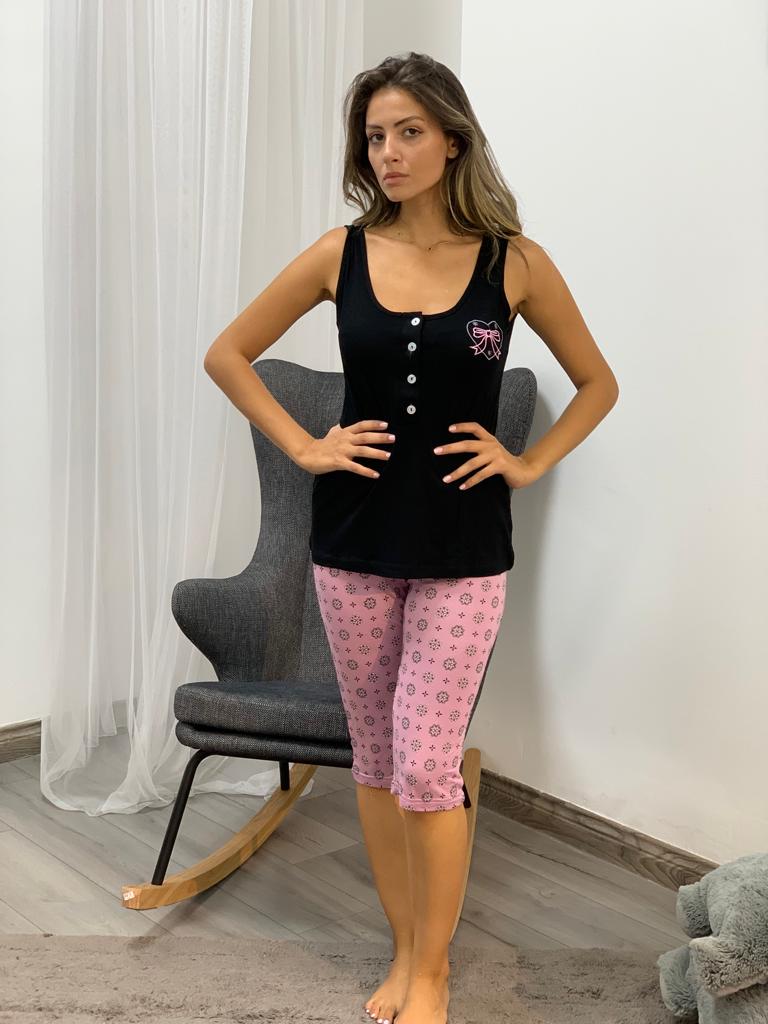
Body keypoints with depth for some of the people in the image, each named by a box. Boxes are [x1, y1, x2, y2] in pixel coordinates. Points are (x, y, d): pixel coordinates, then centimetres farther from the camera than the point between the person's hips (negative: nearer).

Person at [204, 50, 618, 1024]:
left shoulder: (515, 262, -3)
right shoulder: (342, 252, 0)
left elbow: (598, 383, 10)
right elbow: (227, 354, 8)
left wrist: (527, 463, -2)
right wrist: (303, 447, 0)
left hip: (463, 551, -2)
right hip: (354, 541, 3)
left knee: (426, 763, -4)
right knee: (375, 760, 11)